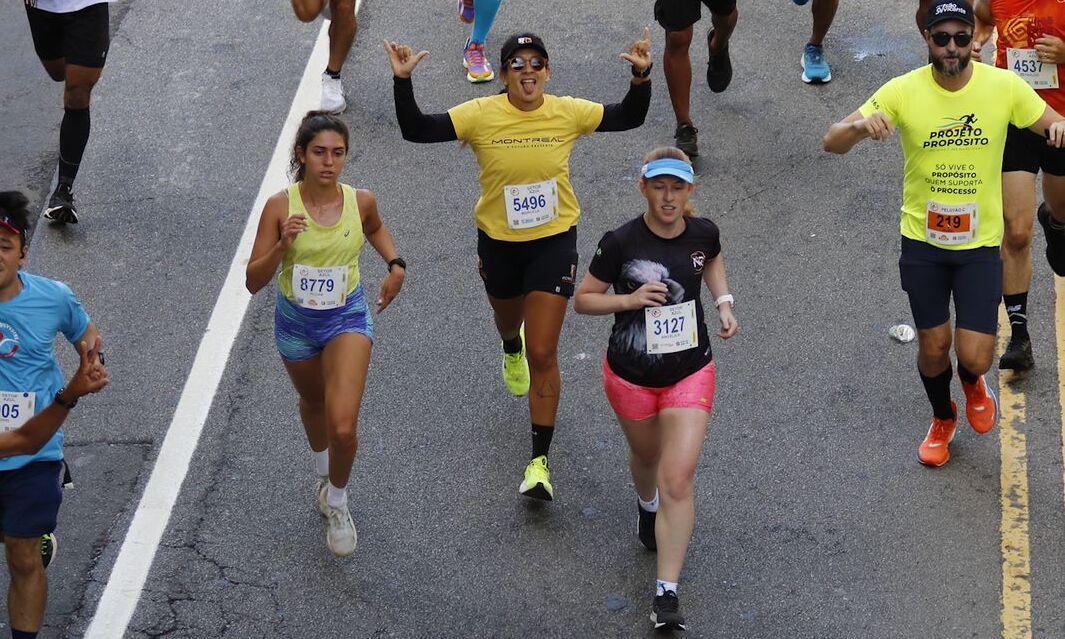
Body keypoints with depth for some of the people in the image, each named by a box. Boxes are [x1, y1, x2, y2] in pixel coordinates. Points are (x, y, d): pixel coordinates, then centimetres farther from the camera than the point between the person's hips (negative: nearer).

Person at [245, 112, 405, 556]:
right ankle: (323, 471, 59)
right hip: (295, 321, 1)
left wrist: (395, 265, -2)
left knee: (343, 427, -16)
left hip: (347, 318, -1)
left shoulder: (360, 201, -14)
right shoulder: (280, 207, -19)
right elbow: (253, 282, -17)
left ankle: (337, 502, 13)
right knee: (313, 403, 27)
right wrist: (282, 246, -33)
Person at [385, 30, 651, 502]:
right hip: (498, 242, 2)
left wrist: (642, 76, -17)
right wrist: (402, 81, -29)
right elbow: (415, 130, -16)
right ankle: (512, 350, 72)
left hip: (554, 242, -2)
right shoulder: (480, 116, -15)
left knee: (543, 355, -8)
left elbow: (629, 118, 0)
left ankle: (539, 461, -1)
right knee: (507, 320, 31)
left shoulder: (569, 114, -12)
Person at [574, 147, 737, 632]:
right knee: (647, 455, 25)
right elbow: (583, 300, -9)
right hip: (630, 376, 0)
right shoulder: (621, 242, -18)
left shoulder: (703, 233, -8)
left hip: (690, 374, 1)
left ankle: (667, 594, -6)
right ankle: (646, 505, 63)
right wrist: (629, 299, -25)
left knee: (678, 480, -9)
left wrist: (724, 303, 2)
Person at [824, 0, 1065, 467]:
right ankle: (942, 419, 44)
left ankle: (973, 385, 34)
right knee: (933, 348, 11)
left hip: (980, 242, 0)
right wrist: (861, 125, -34)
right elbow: (832, 143, -11)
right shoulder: (903, 92, -12)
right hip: (922, 241, 0)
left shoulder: (1004, 87, -11)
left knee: (974, 358, -6)